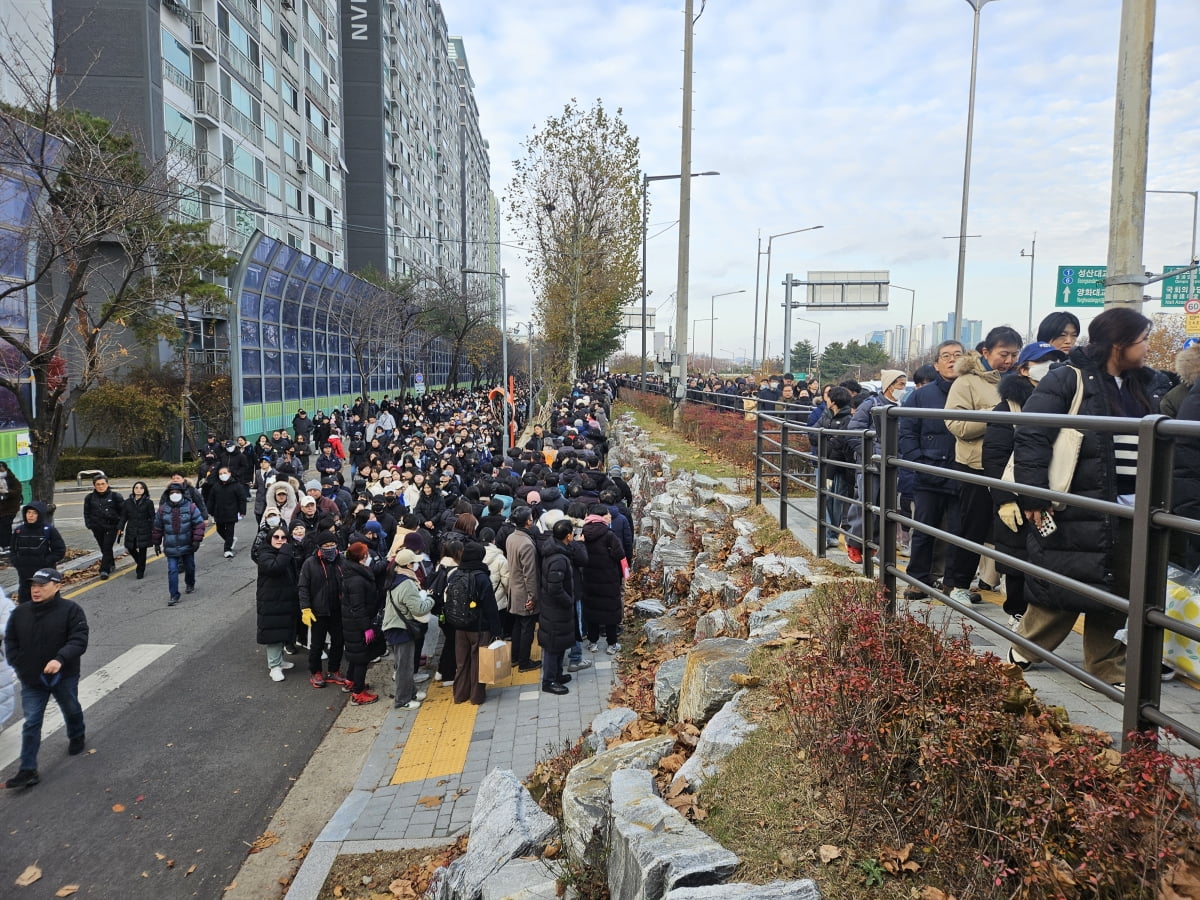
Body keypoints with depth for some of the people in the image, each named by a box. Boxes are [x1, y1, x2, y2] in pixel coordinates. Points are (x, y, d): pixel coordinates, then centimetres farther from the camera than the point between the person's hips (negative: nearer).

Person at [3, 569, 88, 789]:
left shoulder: (71, 610, -14)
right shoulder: (20, 613, -2)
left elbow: (79, 640, -21)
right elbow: (10, 641, 7)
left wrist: (61, 659, -36)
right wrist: (19, 666, -5)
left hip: (64, 677, -2)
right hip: (32, 680, 2)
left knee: (71, 711, 20)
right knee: (31, 723, 1)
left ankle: (77, 738, 49)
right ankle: (28, 770, 6)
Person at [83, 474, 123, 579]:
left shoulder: (115, 496, -4)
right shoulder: (90, 498, 4)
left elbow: (123, 511, 1)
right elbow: (87, 513, 15)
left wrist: (120, 526, -3)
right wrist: (89, 525, 5)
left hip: (111, 527, -4)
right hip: (97, 528, 4)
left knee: (107, 548, -10)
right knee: (103, 548, 13)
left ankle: (104, 570, -10)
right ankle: (111, 565, 32)